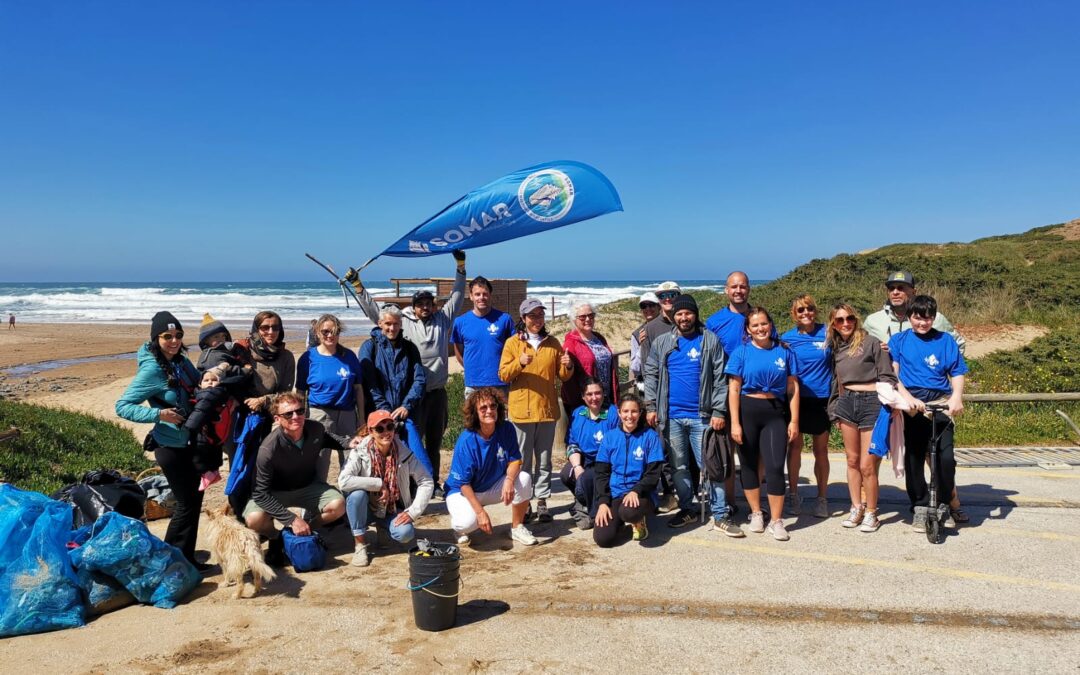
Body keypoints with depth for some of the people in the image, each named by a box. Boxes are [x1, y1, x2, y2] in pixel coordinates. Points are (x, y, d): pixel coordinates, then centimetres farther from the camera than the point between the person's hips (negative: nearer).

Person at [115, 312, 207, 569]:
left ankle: (185, 554, 33)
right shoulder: (152, 369, -20)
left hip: (187, 441, 8)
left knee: (194, 495, 18)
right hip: (169, 446, -8)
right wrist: (157, 414, -32)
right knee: (188, 502, 0)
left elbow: (198, 385, 18)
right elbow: (122, 406, -21)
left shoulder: (181, 360, 0)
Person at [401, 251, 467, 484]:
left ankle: (433, 482, 25)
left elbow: (457, 297, 12)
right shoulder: (404, 323, 1)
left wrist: (461, 268, 7)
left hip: (438, 392, 4)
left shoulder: (443, 319, 9)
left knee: (435, 441, 14)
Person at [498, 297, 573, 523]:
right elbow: (503, 375, -5)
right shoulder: (513, 343, 0)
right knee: (523, 459, 4)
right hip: (522, 410, -2)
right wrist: (519, 363, -22)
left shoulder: (553, 343, 8)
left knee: (544, 459, 8)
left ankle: (542, 501, 15)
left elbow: (562, 376, 11)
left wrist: (568, 366, -11)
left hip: (547, 409, 2)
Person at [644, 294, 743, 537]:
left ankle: (720, 516, 7)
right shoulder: (661, 343, 6)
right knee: (678, 466, 11)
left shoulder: (710, 341, 0)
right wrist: (651, 406, -1)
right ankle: (687, 509, 24)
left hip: (701, 416, -2)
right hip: (671, 416, 2)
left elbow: (720, 378, -3)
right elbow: (651, 376, 7)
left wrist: (719, 411, -9)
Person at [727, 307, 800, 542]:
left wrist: (794, 420, 1)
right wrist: (735, 422, -9)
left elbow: (793, 388, 6)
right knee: (749, 464, 10)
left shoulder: (784, 351, 4)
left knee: (775, 467, -7)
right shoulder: (741, 352, 0)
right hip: (748, 410, 0)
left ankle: (776, 521, 5)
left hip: (776, 413, 0)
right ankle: (756, 513, 27)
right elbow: (734, 389, -3)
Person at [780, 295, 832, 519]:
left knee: (821, 450, 8)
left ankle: (822, 498, 20)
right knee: (795, 446, 5)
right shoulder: (787, 338, 1)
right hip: (797, 399, 0)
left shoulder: (827, 333, 0)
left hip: (821, 399, 0)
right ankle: (793, 494, 19)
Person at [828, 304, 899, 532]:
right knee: (852, 460, 9)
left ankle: (871, 513, 11)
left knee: (867, 465, -4)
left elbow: (887, 377, -4)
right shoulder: (836, 348, 13)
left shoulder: (870, 342, -2)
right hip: (847, 402, 5)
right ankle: (856, 508, 20)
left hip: (872, 402, -5)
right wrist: (837, 411, 18)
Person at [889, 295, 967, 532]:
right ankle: (920, 507, 17)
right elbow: (892, 374, -2)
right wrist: (908, 397, -17)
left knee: (946, 457, -11)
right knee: (913, 458, 3)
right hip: (912, 406, 0)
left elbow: (957, 373, 8)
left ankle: (943, 504, 11)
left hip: (941, 403, 0)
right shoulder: (898, 340, 8)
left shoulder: (946, 340, 10)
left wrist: (957, 397, -12)